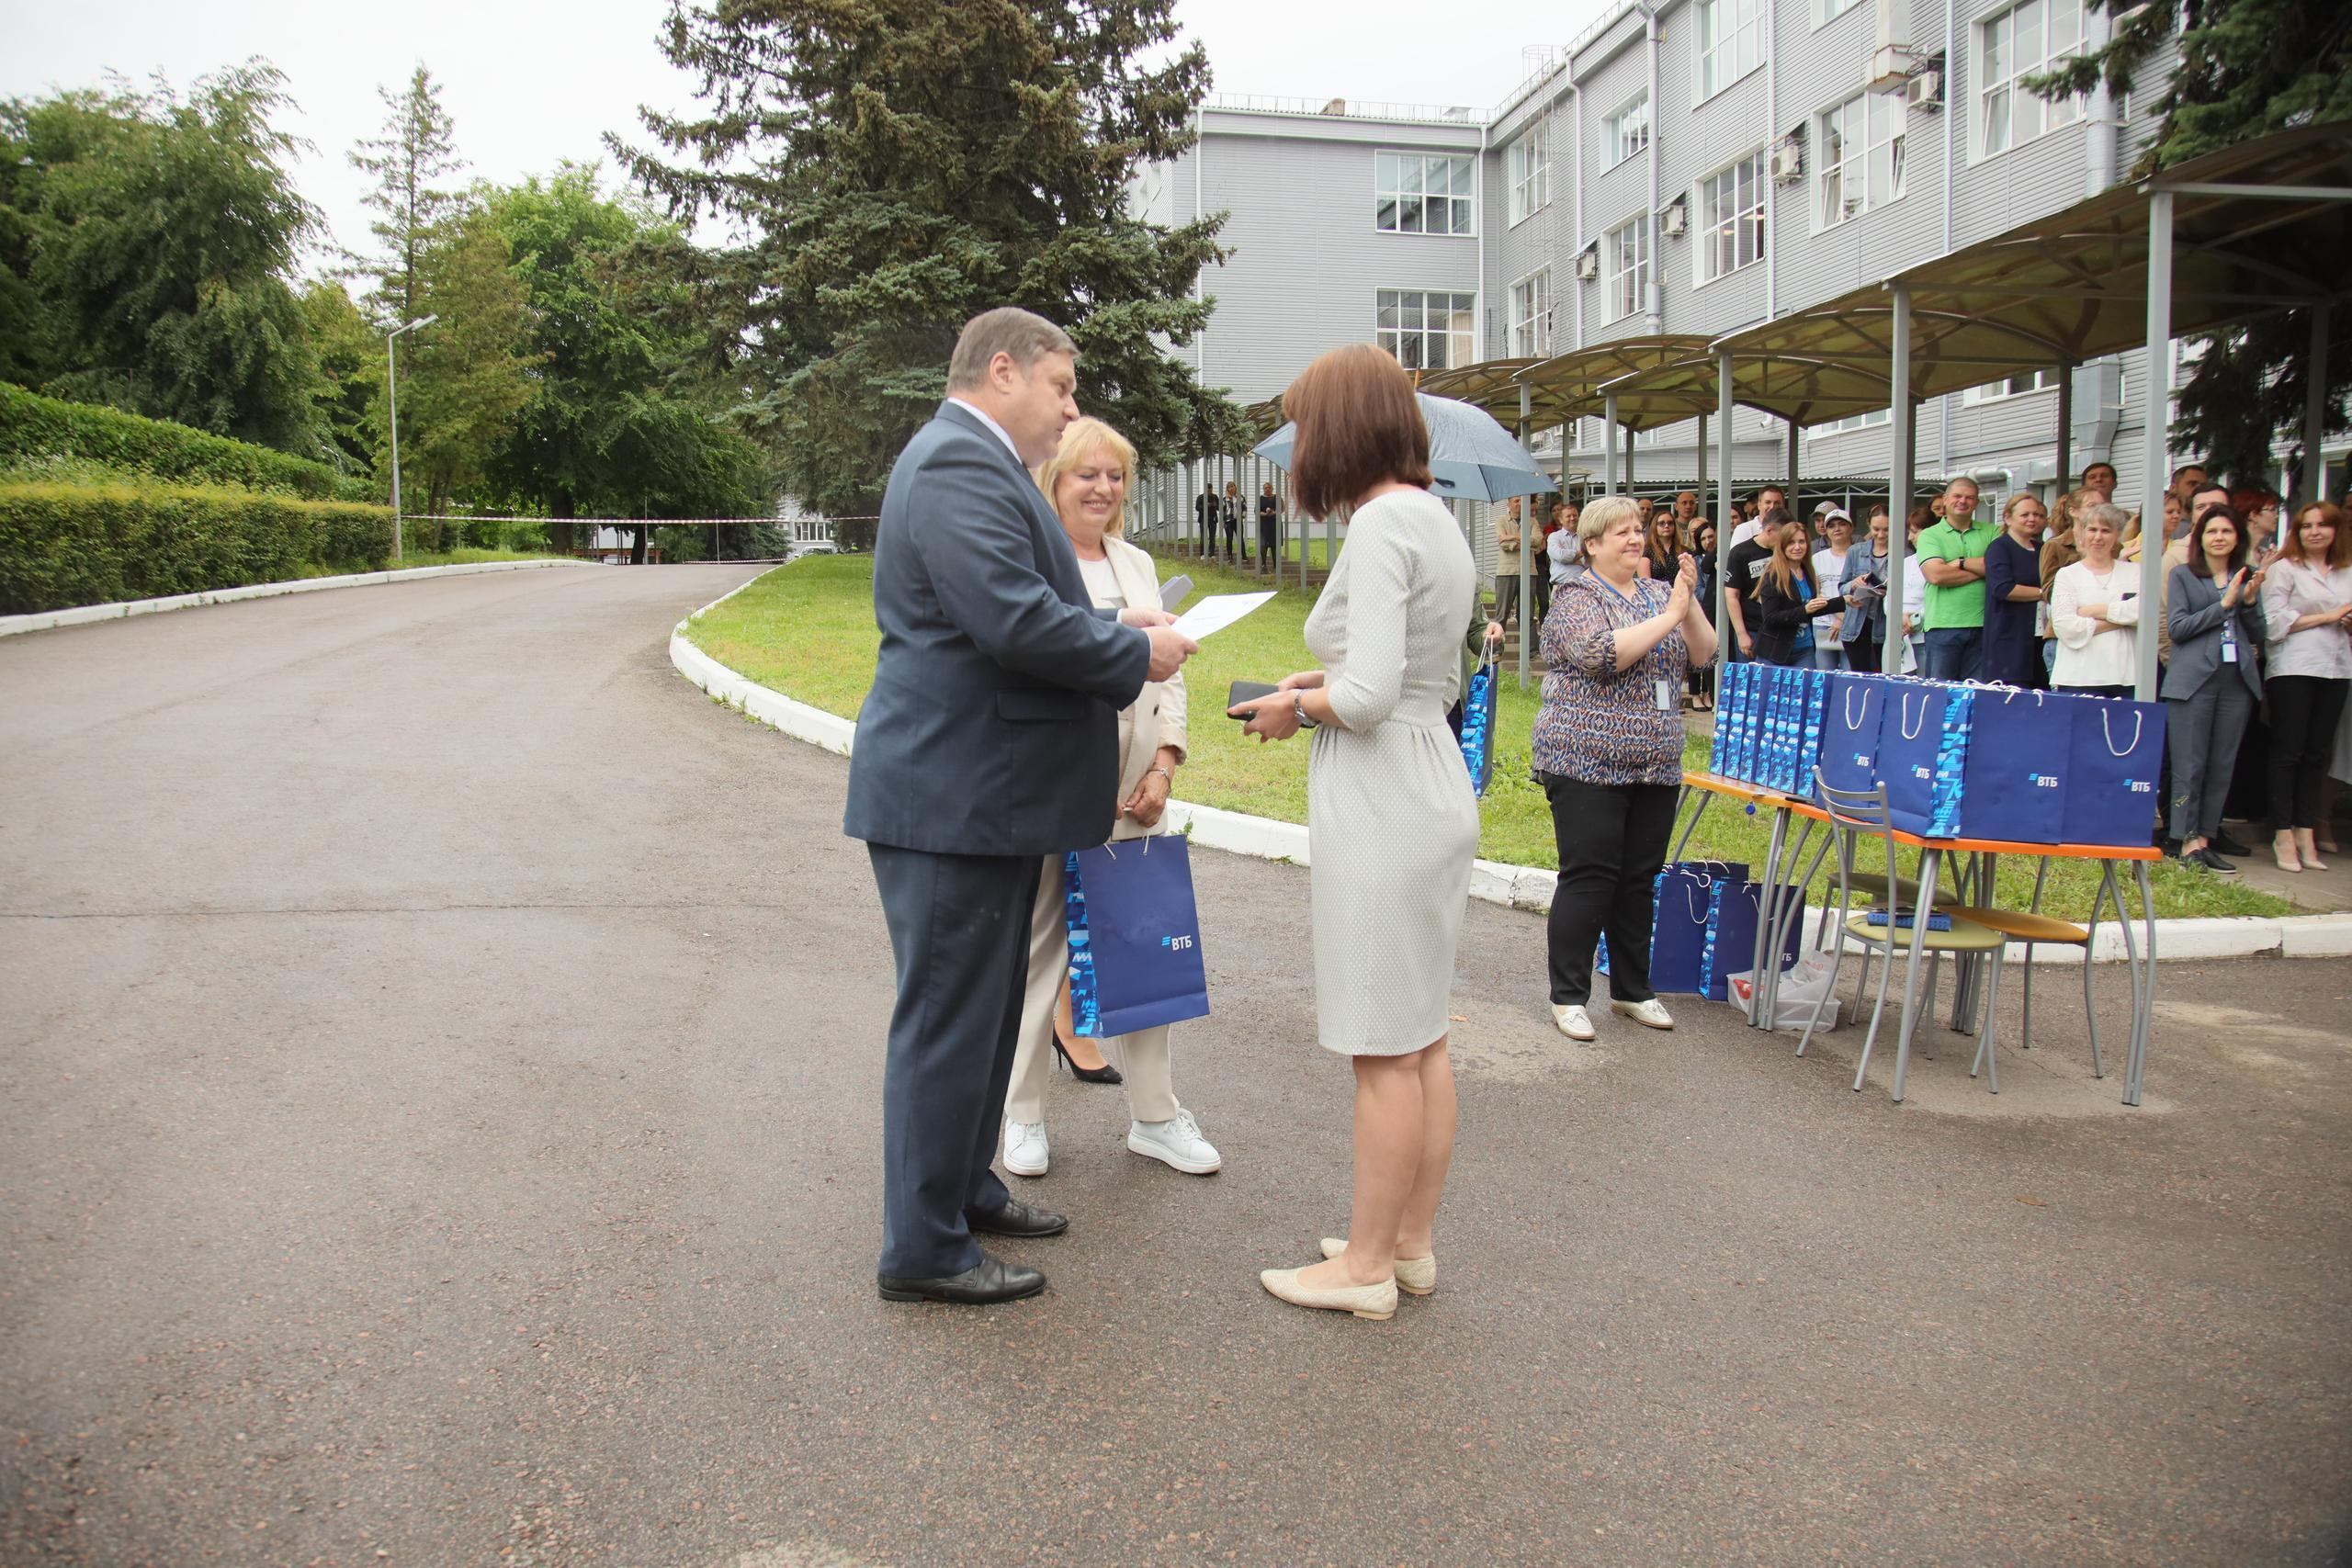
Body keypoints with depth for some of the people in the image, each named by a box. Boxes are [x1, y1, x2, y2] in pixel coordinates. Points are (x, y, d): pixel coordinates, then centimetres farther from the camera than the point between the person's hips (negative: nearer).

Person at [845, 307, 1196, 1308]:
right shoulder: (959, 462, -17)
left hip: (983, 794, 11)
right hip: (952, 798, -11)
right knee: (949, 1020, -2)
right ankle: (923, 1251, 11)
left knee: (984, 1010, 21)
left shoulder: (974, 462, 19)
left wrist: (1113, 626, 9)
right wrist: (1136, 653, -14)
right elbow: (1015, 621, -27)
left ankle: (964, 1189, 36)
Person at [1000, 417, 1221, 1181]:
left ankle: (1155, 1116, 20)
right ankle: (1024, 1116, 20)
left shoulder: (1138, 566, 15)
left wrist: (1164, 765, 1)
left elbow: (1167, 672, 13)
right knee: (1040, 950, 5)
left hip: (1129, 796, 5)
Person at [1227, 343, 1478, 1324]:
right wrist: (1325, 679, 14)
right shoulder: (1438, 521, 13)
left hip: (1381, 809, -10)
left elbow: (1370, 696, -23)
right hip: (1436, 795, 10)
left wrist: (1299, 708, -4)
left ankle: (1367, 1264, 14)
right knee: (1422, 1038, 16)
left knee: (1384, 1050, 1)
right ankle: (1412, 1243, 28)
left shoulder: (1380, 524, -16)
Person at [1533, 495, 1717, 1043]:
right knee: (1588, 878, -4)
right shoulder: (1577, 598, -6)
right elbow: (1602, 654, -24)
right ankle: (1568, 996, 4)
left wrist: (1689, 603, -9)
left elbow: (1703, 655, 6)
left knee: (1639, 879, 11)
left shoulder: (1659, 593, 12)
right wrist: (1670, 615, -20)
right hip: (1588, 766, -6)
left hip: (1654, 767, 6)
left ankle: (1632, 989, 22)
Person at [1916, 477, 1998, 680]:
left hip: (1981, 625, 2)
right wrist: (1981, 570, -4)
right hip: (1943, 626, -2)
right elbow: (1936, 575, -10)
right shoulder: (1930, 536, 6)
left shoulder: (1992, 533, 13)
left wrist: (1961, 563, -4)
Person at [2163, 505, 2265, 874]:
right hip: (2193, 679, -4)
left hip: (2237, 680, 4)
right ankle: (2188, 841, -1)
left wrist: (2250, 601, -2)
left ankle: (2205, 839, 10)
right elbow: (2178, 628, -6)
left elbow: (2258, 636, 13)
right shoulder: (2182, 575, 4)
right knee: (2189, 766, -4)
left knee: (2223, 766, 4)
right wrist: (2223, 604, -12)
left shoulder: (2247, 578, 15)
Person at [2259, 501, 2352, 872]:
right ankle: (2283, 835, 2)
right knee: (2287, 753, -2)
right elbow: (2273, 621, -9)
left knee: (2317, 755, 6)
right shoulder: (2285, 569, 0)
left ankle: (2306, 833, 11)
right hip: (2293, 669, -5)